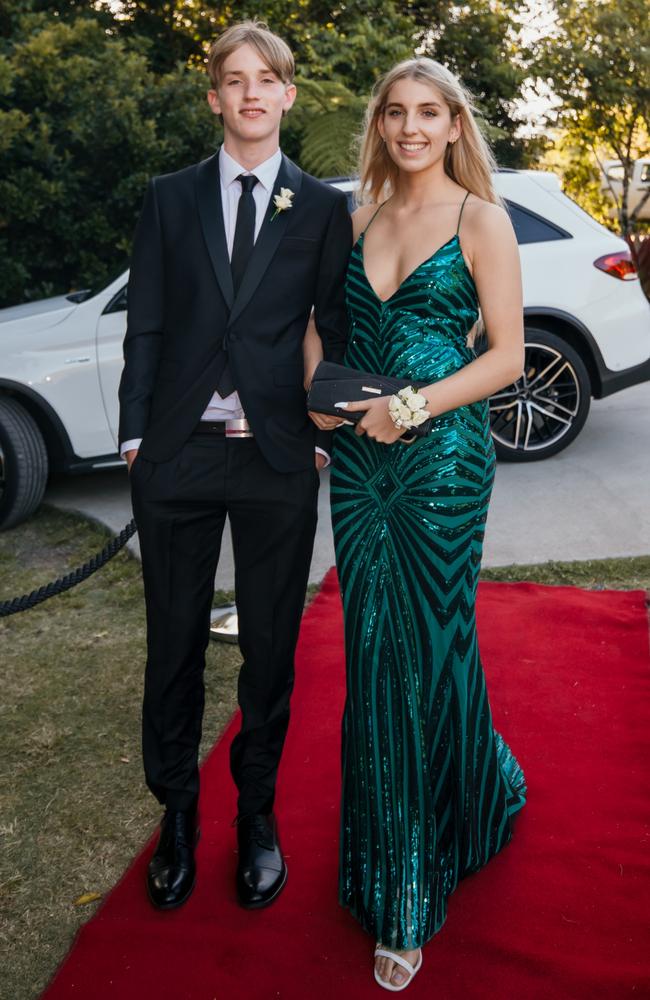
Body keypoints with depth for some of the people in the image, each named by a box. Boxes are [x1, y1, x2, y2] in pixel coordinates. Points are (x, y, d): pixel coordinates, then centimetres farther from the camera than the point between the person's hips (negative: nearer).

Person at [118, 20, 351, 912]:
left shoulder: (322, 208, 6)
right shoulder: (170, 198, 9)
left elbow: (335, 332, 5)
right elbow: (145, 326, 6)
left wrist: (326, 438, -4)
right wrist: (135, 434, 0)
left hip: (278, 459, -1)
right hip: (178, 454, 1)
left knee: (270, 649, 10)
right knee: (174, 644, 11)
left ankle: (258, 814, 31)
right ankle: (177, 814, 31)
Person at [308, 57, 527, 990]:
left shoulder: (481, 219, -2)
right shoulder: (362, 219, 12)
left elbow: (507, 354, -6)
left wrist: (414, 406, -16)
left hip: (441, 457, -4)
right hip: (359, 456, 5)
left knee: (430, 651, 3)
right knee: (373, 657, 10)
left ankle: (415, 894, 25)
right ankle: (384, 864, 31)